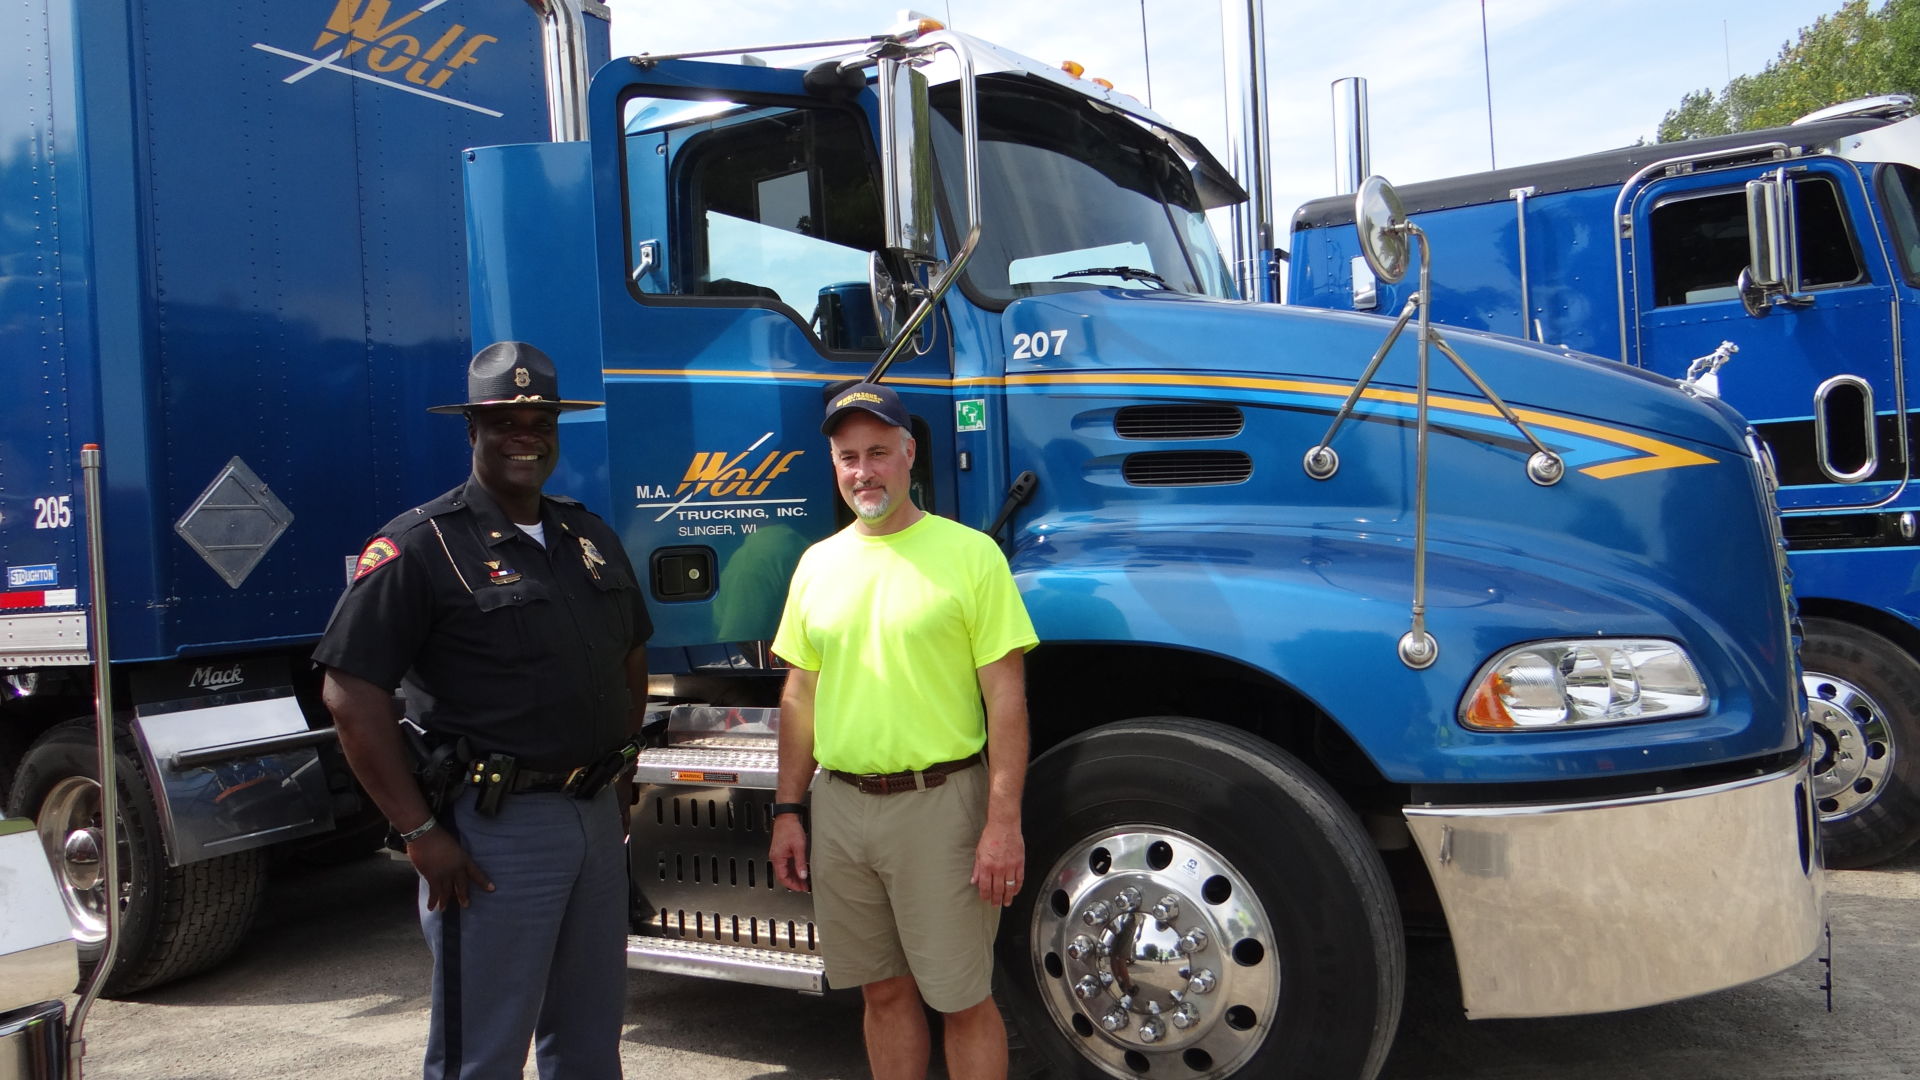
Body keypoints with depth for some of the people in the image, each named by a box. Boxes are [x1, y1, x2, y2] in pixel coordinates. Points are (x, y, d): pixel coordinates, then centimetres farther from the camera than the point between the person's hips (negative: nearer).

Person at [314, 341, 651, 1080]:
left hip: (595, 817, 7)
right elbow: (351, 695, -15)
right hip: (493, 828, -6)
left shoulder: (590, 537, 12)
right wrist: (420, 832, -16)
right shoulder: (421, 546, -10)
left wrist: (615, 769, 13)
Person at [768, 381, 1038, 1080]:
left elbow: (1006, 697, -9)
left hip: (938, 801, -5)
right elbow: (802, 693, 14)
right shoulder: (818, 563, 9)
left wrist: (1003, 822, -14)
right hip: (840, 805, 5)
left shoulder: (969, 553, -6)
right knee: (884, 991, 16)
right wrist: (788, 810, 10)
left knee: (963, 1001, 4)